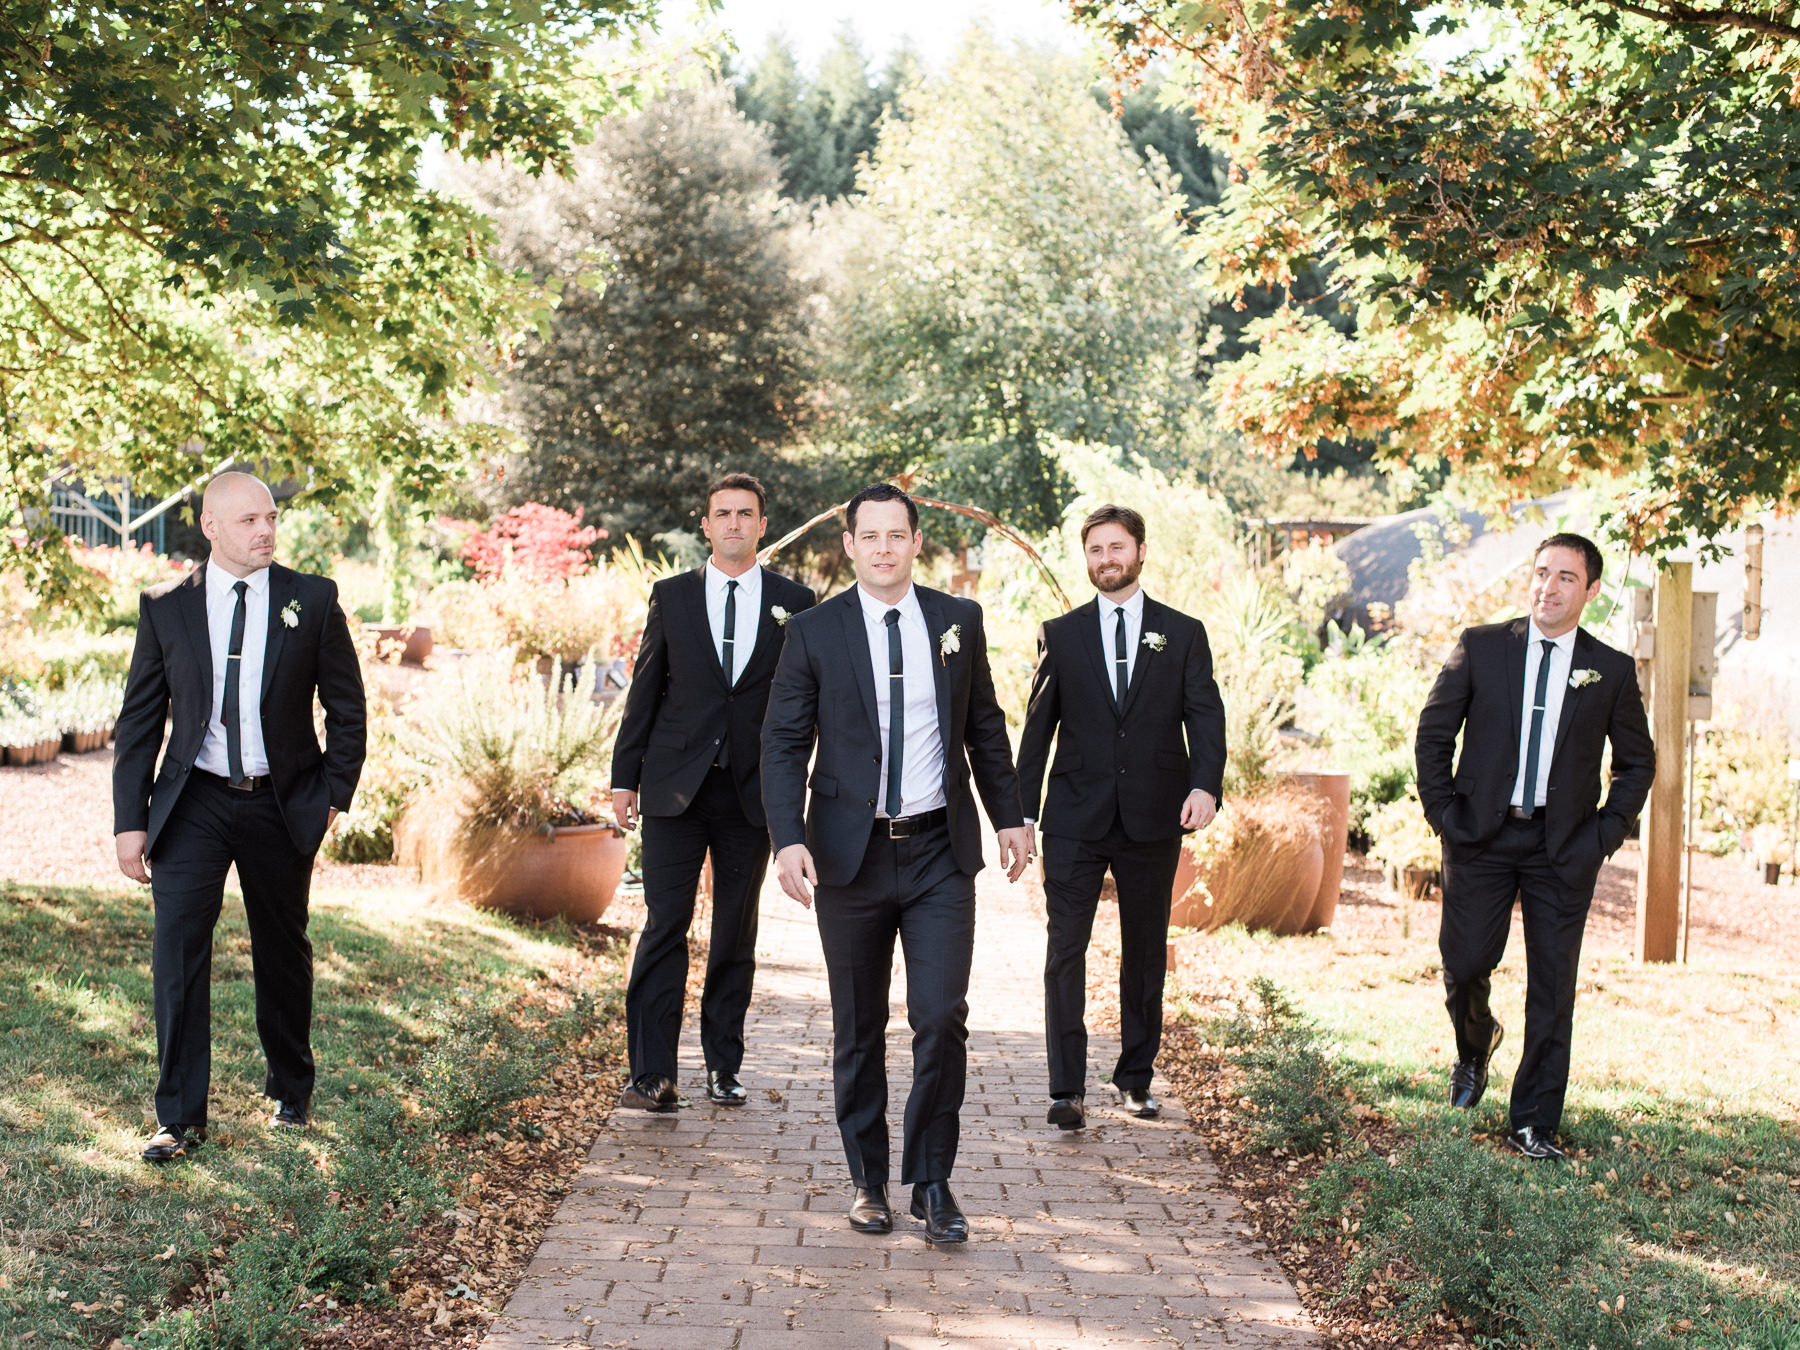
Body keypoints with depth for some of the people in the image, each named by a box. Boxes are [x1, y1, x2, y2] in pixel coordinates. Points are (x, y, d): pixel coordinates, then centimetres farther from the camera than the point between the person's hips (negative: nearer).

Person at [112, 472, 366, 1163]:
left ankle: (291, 1092, 33)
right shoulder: (165, 607, 1)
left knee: (283, 952, 12)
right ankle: (180, 1117, -1)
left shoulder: (313, 600, -1)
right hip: (193, 801, 0)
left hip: (281, 804, 0)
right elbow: (139, 719, 4)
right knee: (178, 947, -10)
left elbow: (347, 707, 5)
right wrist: (130, 820, -1)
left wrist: (334, 795, -1)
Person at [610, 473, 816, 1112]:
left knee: (737, 934, 8)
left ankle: (723, 1067, 19)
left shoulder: (793, 603, 5)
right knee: (664, 927, -5)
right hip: (675, 788, 0)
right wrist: (624, 777, 4)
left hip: (752, 791, 1)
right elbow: (644, 691, 7)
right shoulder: (671, 596, 7)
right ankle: (652, 1074, -3)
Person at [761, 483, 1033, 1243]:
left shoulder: (958, 622, 5)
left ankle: (931, 1182, 8)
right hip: (851, 854, -1)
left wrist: (1009, 816, 12)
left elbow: (985, 727, 14)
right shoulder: (814, 633, -2)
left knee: (941, 1018, -7)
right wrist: (788, 839, -15)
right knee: (859, 1030, 9)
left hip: (940, 851, 1)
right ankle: (868, 1180, 23)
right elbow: (784, 744, -3)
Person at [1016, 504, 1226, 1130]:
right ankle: (1067, 1088, -4)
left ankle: (1136, 1078, 23)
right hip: (1075, 819, 0)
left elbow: (1206, 717, -1)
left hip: (1153, 819, 1)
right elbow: (1038, 727, 8)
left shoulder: (1183, 634, 7)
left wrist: (1206, 784, -19)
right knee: (1066, 949, -7)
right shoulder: (1060, 634, 8)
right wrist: (1021, 813, 2)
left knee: (1146, 952, 9)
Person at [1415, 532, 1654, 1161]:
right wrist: (1444, 812, -2)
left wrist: (1605, 832, 1)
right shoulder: (1480, 647, 2)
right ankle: (1475, 1044, 36)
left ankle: (1533, 1125, 12)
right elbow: (1432, 732, 5)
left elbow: (1637, 761, 12)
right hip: (1481, 837, 0)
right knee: (1465, 965, 0)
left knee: (1552, 989, 1)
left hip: (1563, 849, 0)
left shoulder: (1612, 670, 3)